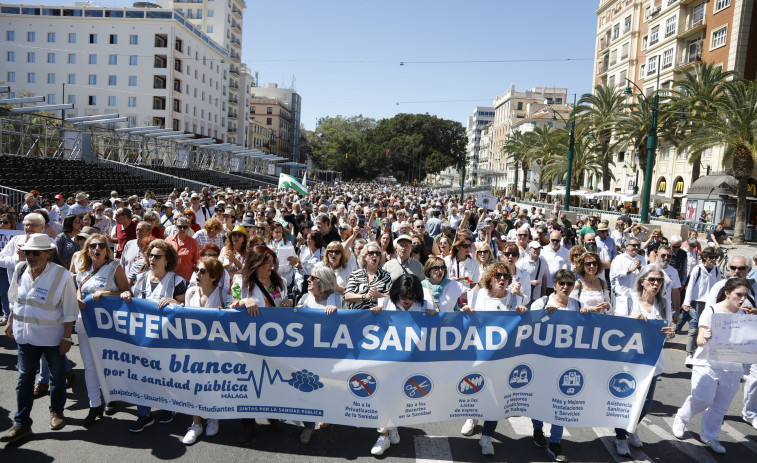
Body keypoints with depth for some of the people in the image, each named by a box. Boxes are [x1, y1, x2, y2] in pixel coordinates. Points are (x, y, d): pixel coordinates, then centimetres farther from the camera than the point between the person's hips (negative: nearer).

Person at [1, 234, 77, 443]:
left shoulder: (62, 276, -19)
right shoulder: (20, 270, -4)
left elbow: (69, 311, -14)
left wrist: (67, 337, -12)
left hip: (52, 337, -4)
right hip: (25, 335, 4)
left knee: (57, 377, 13)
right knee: (24, 378, 9)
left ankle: (56, 411, 36)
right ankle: (22, 423, 19)